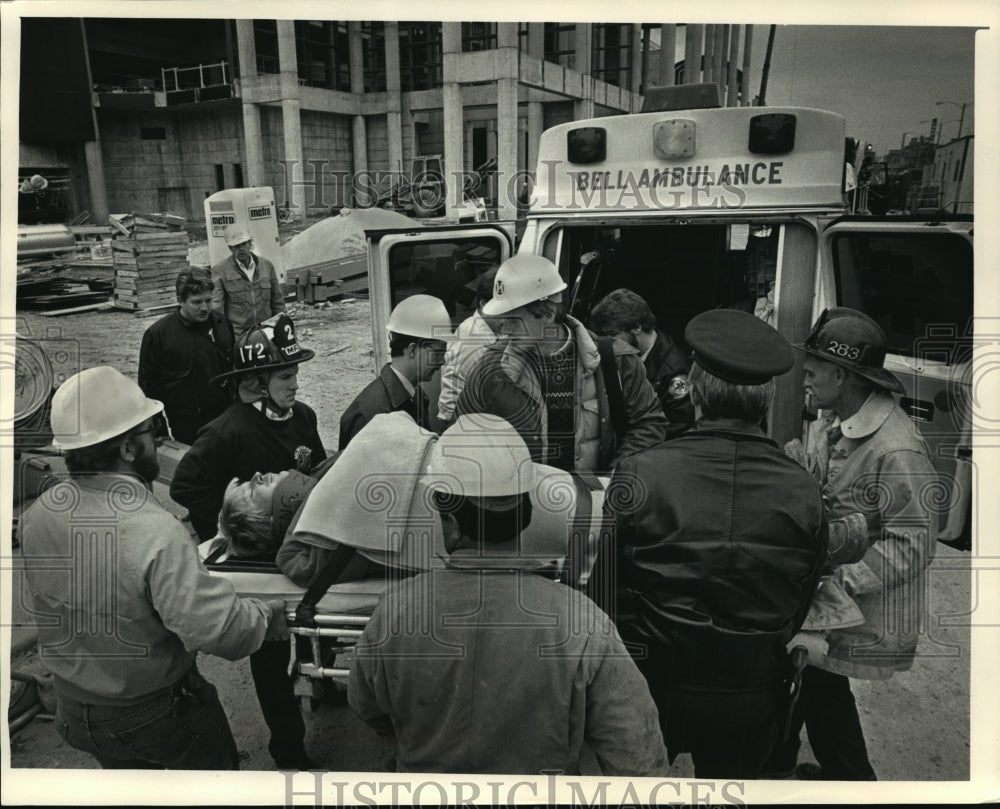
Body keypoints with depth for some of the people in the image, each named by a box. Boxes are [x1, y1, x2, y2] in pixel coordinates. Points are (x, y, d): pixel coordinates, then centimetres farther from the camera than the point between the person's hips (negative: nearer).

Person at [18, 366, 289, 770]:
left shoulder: (35, 516, -13)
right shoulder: (156, 532, -35)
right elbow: (219, 628, -38)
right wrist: (269, 615, -18)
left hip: (74, 709, 7)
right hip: (158, 716, -6)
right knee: (215, 768, 21)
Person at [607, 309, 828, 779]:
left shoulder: (640, 474, -20)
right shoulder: (803, 492, -11)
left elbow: (607, 585, -8)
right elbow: (799, 608, 2)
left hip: (653, 686, -2)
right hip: (753, 698, 3)